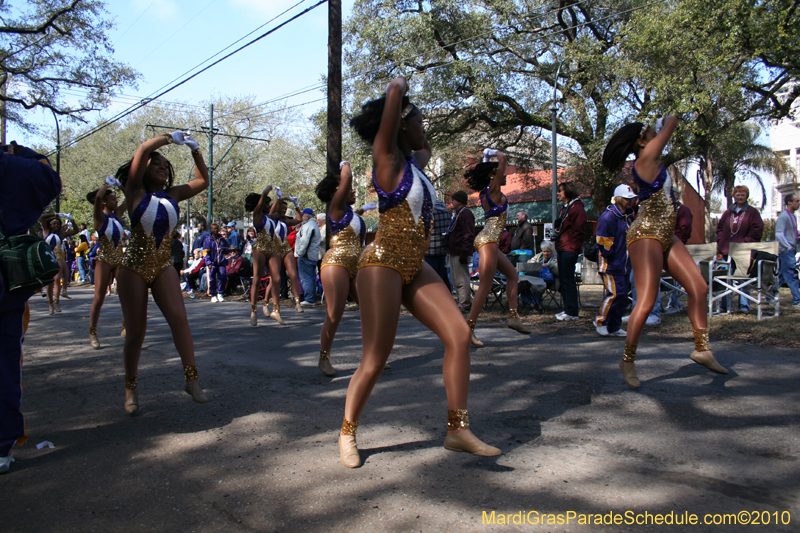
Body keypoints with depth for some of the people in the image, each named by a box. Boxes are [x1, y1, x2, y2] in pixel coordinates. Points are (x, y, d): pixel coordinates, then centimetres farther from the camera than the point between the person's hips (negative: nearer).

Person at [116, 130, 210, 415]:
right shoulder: (136, 192, -1)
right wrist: (170, 137, -1)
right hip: (134, 267, -3)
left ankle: (191, 379, -14)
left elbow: (203, 181, 12)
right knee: (136, 330, 1)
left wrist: (195, 151, 5)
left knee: (178, 318, -16)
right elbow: (142, 150, -11)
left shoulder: (172, 195, 10)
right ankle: (131, 388, 17)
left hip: (163, 267, 3)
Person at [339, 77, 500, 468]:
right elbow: (395, 91, -16)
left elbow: (427, 149, 41)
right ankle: (347, 433, 18)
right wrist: (398, 89, 5)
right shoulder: (387, 158, -8)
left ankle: (458, 429, 4)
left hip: (415, 269, 8)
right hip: (383, 265, -8)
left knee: (459, 335, -4)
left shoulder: (413, 162, 15)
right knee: (376, 359, -4)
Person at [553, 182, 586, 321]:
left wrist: (573, 247, -18)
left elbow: (579, 230, -14)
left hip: (569, 250, -10)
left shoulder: (577, 208, -9)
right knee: (563, 279, 11)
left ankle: (572, 312, -4)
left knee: (568, 280, -8)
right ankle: (568, 309, 18)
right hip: (562, 249, 10)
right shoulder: (564, 209, 21)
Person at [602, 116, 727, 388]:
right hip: (645, 236, -10)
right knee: (647, 301, -12)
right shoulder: (646, 158, -9)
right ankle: (627, 360, 1)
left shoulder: (649, 164, 16)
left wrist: (661, 126, 28)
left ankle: (702, 348, 12)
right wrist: (669, 121, 16)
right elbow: (671, 122, -4)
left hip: (666, 236, 10)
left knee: (699, 287, 3)